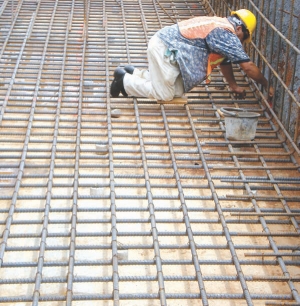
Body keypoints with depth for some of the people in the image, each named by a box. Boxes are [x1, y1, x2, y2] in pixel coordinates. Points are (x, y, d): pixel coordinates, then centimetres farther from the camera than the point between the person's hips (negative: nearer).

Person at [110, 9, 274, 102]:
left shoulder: (221, 27, 16)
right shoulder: (227, 35, -14)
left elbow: (225, 61, 28)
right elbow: (248, 67, -14)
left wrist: (234, 86, 32)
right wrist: (267, 85, -3)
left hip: (165, 46, 10)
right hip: (165, 49, -10)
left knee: (178, 90, 12)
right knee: (164, 95, -5)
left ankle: (134, 73, 20)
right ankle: (124, 79, 5)